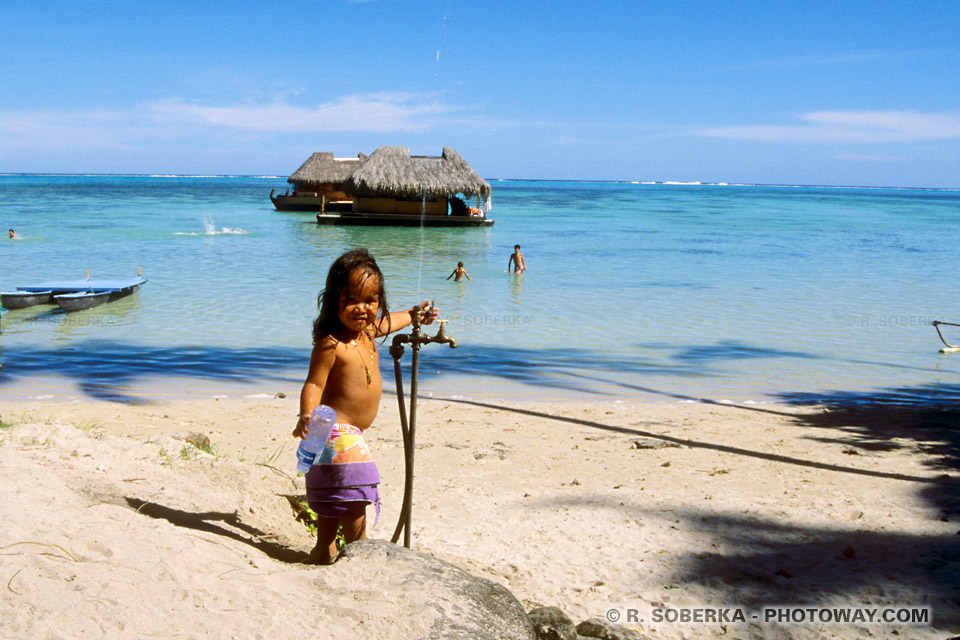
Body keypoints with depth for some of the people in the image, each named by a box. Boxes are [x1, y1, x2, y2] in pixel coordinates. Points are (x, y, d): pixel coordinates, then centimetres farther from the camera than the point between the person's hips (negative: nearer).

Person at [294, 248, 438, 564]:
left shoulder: (367, 330, 4)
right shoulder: (330, 344, -23)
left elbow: (385, 323, 27)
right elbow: (314, 384, -25)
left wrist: (415, 315, 40)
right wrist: (307, 417, -41)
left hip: (349, 433, 10)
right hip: (338, 434, -10)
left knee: (334, 498, 20)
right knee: (354, 495, -4)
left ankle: (325, 550, 34)